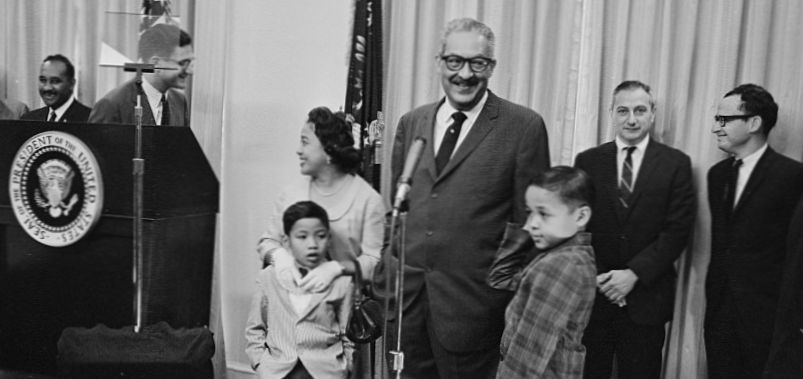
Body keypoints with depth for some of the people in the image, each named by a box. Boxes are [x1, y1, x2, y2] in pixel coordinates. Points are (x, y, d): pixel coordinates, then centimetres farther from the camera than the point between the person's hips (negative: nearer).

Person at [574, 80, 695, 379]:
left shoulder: (676, 164, 1)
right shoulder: (587, 161, 6)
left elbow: (678, 229, -5)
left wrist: (634, 273, -13)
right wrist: (593, 277, -10)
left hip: (646, 297, -1)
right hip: (591, 293, 1)